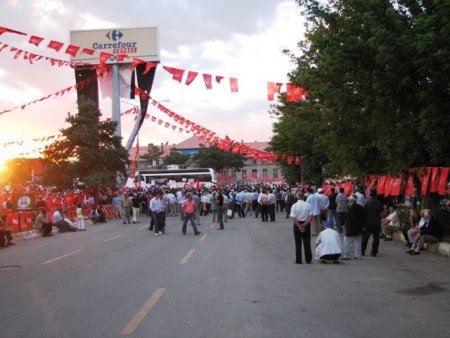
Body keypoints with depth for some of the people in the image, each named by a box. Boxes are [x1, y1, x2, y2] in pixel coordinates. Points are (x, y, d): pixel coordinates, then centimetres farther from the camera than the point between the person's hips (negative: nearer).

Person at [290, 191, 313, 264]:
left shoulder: (294, 206, -11)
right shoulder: (308, 205, -5)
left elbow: (293, 218, -15)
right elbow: (311, 216, -9)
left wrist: (299, 226, -12)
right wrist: (304, 225, -10)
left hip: (297, 224, -2)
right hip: (306, 224, 2)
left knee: (298, 243, 7)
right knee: (307, 243, 11)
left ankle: (298, 260, 8)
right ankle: (308, 259, 14)